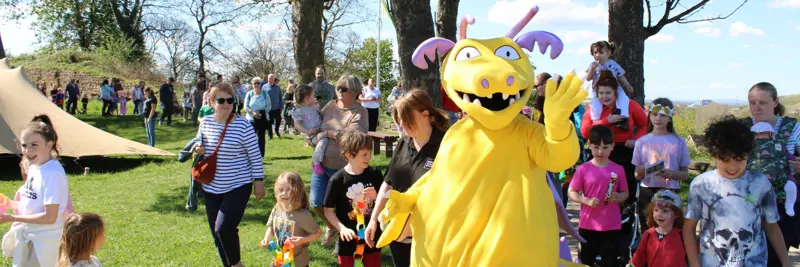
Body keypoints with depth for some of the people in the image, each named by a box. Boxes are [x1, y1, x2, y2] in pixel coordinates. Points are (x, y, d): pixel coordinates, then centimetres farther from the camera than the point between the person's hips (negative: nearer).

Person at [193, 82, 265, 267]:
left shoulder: (243, 125, -13)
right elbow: (199, 147, 16)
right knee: (217, 233, 11)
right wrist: (198, 150, -7)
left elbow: (255, 156, -8)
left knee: (224, 228, -17)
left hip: (238, 186, -5)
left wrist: (258, 181, -8)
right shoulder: (206, 122, 0)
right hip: (211, 187, 5)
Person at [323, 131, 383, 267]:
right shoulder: (337, 179, -14)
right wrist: (342, 228, -21)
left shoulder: (375, 174, -5)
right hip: (349, 238, -3)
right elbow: (328, 211, -7)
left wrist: (376, 197, -16)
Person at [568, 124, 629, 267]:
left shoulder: (618, 170, -1)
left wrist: (619, 197, -14)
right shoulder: (583, 169, -5)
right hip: (588, 224, -1)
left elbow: (625, 193, 8)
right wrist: (586, 200, -18)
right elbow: (571, 192, -1)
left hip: (612, 226, 1)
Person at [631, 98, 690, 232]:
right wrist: (640, 172, -15)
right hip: (646, 194, 1)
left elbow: (685, 174, 4)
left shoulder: (678, 141, 3)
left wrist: (671, 173, -17)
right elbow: (637, 175, 8)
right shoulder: (642, 142, 6)